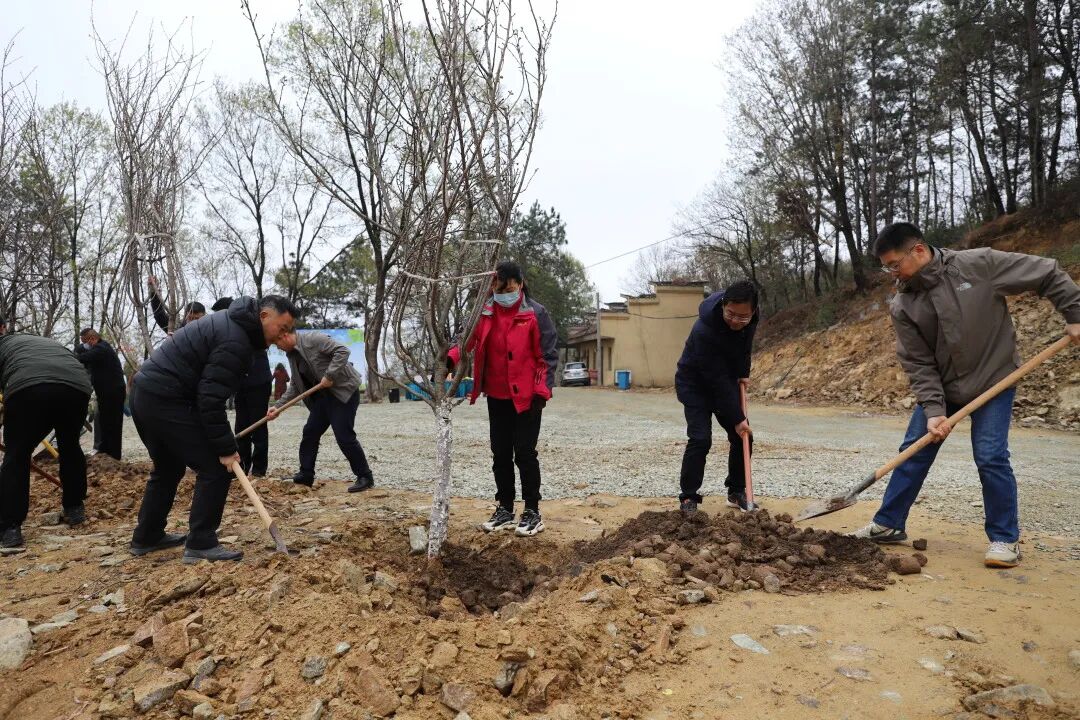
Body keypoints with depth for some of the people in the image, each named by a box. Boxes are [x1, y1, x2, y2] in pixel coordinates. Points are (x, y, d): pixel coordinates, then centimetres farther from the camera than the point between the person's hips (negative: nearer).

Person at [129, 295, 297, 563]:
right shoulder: (235, 341, -18)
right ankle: (200, 544, 0)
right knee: (215, 468, -6)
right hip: (165, 400, -11)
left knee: (168, 468, 24)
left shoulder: (231, 323, 14)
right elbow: (211, 399, -22)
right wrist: (226, 449, -17)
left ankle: (147, 537, 34)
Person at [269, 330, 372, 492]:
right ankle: (306, 475, 22)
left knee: (344, 436, -11)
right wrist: (278, 406, 5)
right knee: (310, 433, 9)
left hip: (344, 390, -9)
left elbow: (343, 351, -24)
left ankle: (365, 477, -1)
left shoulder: (314, 339, -16)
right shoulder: (292, 355, 10)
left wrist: (329, 376, -26)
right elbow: (295, 386, 13)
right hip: (322, 394, 9)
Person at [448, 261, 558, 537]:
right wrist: (451, 358, -25)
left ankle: (532, 512, 12)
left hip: (526, 397, -5)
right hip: (496, 396, 5)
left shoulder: (536, 314, -7)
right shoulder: (484, 312, 5)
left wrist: (542, 391, -14)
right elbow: (467, 339, -4)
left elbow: (548, 355, -7)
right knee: (500, 454, 11)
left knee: (525, 453, -1)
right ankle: (505, 509, 23)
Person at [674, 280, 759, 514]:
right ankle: (688, 498, -6)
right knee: (700, 439, -18)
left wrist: (743, 373, 2)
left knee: (744, 437, 2)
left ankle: (736, 491, 17)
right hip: (695, 385, -6)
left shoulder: (750, 318, -16)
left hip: (726, 383, 7)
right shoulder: (704, 330, -37)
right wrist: (737, 419, -27)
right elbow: (718, 380, -31)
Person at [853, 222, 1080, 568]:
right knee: (913, 452, 4)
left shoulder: (980, 264, -19)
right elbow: (918, 364, -10)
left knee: (990, 457, -9)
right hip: (941, 385, 3)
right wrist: (933, 410, -18)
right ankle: (888, 524, 17)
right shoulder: (903, 306, -11)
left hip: (994, 379, -3)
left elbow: (1047, 273, -8)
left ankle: (1005, 538, 9)